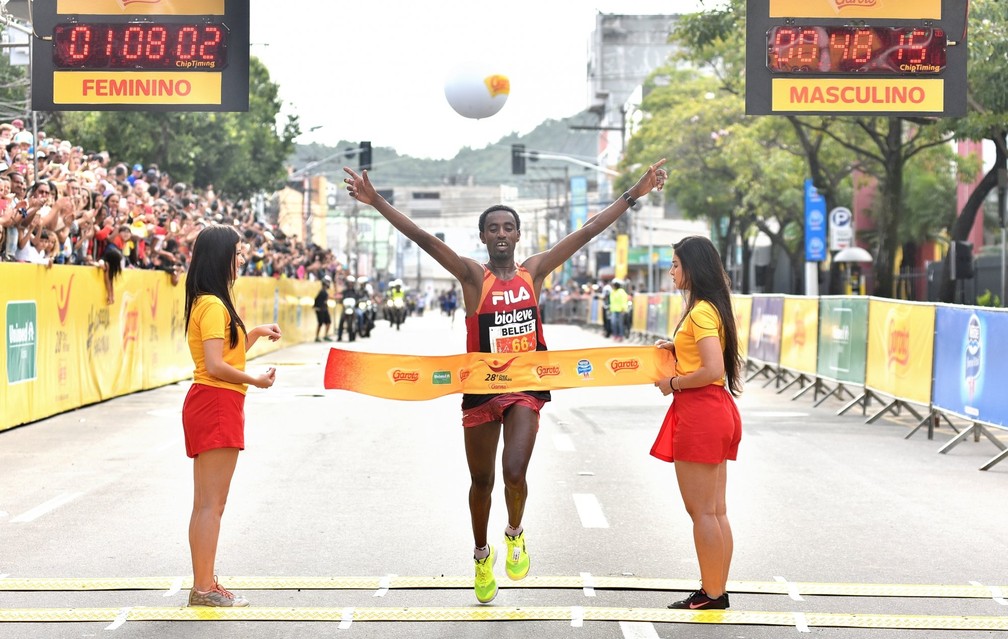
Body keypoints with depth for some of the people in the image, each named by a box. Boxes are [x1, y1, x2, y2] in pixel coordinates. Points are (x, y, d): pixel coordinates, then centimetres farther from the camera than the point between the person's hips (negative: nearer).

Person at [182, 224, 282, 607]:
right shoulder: (213, 305, -13)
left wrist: (255, 333, 16)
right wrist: (255, 380, -10)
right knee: (211, 504, -8)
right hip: (217, 405, -10)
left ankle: (204, 585, 17)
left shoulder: (209, 303, 17)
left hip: (210, 406, 10)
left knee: (206, 504, 12)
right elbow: (215, 365, -20)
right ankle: (204, 588, -6)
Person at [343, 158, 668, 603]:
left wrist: (633, 195, -2)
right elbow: (423, 238, -16)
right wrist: (377, 202, -26)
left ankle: (515, 534, 15)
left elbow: (587, 232, 0)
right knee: (482, 480, 12)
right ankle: (482, 555, 36)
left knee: (515, 473, -17)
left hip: (525, 386, 1)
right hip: (481, 387, 0)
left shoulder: (533, 272, 2)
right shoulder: (473, 276, -5)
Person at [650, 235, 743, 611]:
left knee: (701, 510, -3)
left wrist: (673, 383, -12)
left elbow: (712, 370, -24)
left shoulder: (701, 311, -17)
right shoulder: (712, 306, 14)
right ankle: (717, 590, 17)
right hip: (717, 411, 10)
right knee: (716, 510, 12)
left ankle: (712, 594, 2)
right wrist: (678, 347, 13)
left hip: (699, 412, -10)